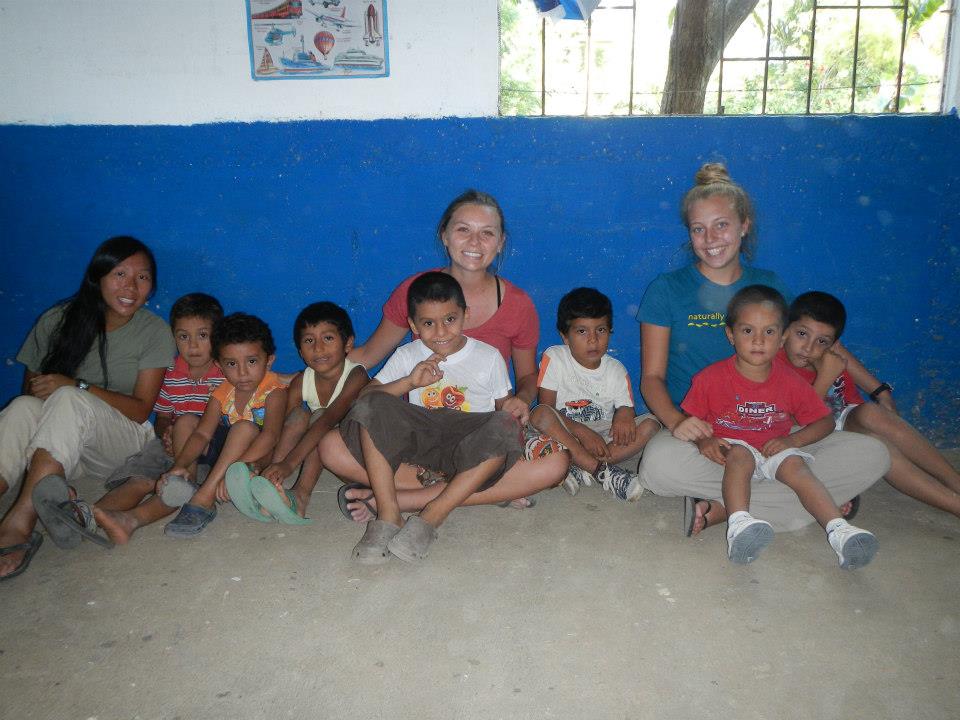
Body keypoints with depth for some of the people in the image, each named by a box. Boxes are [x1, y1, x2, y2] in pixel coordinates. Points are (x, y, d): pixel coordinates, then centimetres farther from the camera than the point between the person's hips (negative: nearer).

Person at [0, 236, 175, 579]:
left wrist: (76, 387, -21)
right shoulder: (57, 321, 4)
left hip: (121, 442, -2)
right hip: (60, 446, 2)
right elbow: (30, 387, 6)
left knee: (70, 401, -33)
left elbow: (141, 410, -6)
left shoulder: (154, 332, -3)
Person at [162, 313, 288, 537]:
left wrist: (233, 468, -44)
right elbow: (202, 433, -10)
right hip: (227, 451, 6)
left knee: (244, 427, -35)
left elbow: (270, 435, -32)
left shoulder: (274, 391, -17)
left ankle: (204, 499, -36)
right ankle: (184, 485, -23)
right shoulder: (222, 394, 0)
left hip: (259, 456, -6)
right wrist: (180, 465, -29)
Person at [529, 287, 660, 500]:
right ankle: (604, 471, -33)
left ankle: (580, 472, -30)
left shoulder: (616, 370, 5)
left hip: (604, 437, 3)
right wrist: (582, 432, -23)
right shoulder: (554, 358, -5)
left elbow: (626, 407, 5)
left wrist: (625, 413, -21)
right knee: (540, 414, -34)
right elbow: (547, 408, -11)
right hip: (564, 435, -3)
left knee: (650, 424, -21)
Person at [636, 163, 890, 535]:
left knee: (871, 455, -18)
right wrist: (675, 420, -22)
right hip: (696, 432, -3)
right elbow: (652, 377, -1)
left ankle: (724, 509, -20)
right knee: (660, 464, -38)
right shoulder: (667, 289, 2)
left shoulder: (768, 286, 11)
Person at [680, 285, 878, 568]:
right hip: (731, 447, -2)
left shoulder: (791, 382, 2)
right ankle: (738, 524, -54)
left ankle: (838, 529, -38)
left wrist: (792, 441, -10)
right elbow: (690, 420, -1)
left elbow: (825, 421, 7)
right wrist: (703, 441, -22)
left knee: (794, 464, -28)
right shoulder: (711, 378, -5)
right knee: (740, 455, -34)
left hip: (775, 451, 2)